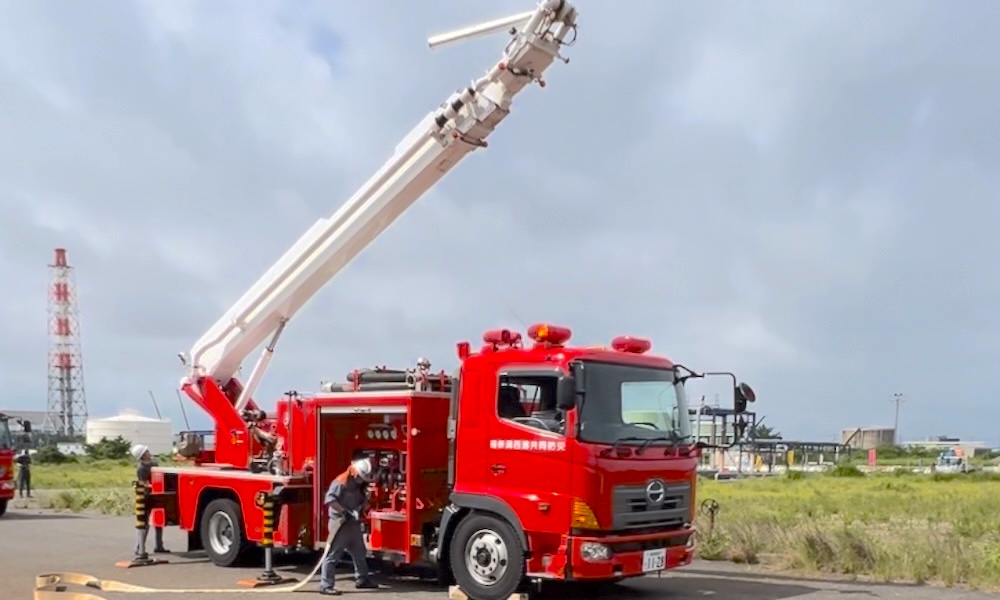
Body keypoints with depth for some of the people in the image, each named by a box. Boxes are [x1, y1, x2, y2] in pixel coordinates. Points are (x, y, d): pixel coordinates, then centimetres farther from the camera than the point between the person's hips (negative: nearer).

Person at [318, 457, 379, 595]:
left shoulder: (360, 485, 12)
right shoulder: (341, 482, -17)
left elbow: (364, 499, 22)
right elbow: (330, 499, -26)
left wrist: (361, 508, 0)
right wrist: (344, 511, -30)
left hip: (353, 523, 9)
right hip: (340, 523, -9)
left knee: (360, 552, 17)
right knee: (333, 555, -9)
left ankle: (362, 580, 31)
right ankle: (325, 585, -7)